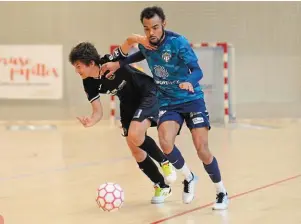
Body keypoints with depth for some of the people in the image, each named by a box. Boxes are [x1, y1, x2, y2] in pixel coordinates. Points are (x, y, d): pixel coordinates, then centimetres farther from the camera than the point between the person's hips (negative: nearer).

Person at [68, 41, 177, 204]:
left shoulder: (109, 62, -29)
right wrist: (91, 121, -31)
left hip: (148, 94, -7)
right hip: (128, 103, 7)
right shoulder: (89, 84, -12)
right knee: (136, 150, 5)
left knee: (135, 136, -28)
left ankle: (164, 162, -2)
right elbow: (98, 112, -9)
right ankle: (162, 187, 23)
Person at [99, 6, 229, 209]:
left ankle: (222, 193, 10)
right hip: (168, 103, 4)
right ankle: (189, 178, 7)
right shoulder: (145, 43, -5)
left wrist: (190, 82, -50)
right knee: (165, 143, -21)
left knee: (202, 149, -12)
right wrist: (119, 63, 8)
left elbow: (198, 70, -28)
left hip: (192, 100, -4)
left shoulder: (178, 42, -20)